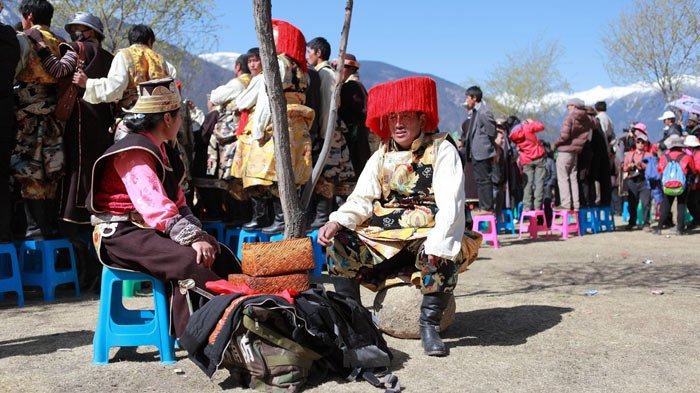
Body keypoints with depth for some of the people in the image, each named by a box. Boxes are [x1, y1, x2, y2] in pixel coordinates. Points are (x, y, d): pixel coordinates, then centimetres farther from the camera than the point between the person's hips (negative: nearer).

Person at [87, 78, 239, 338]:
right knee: (187, 260, -32)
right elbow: (156, 205, -30)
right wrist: (192, 238, -35)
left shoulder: (162, 150, 15)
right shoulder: (133, 153, -17)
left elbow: (177, 199, 16)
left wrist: (196, 233, 1)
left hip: (153, 230, 10)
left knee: (219, 254, -2)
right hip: (122, 234, -10)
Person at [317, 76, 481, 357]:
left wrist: (438, 243, -35)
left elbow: (451, 202, -18)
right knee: (338, 243, -14)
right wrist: (336, 222, -17)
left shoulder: (442, 149, -4)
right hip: (384, 235, 5)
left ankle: (430, 325, -13)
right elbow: (361, 199, 4)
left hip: (428, 234, -4)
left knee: (441, 256, -37)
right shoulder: (381, 156, 12)